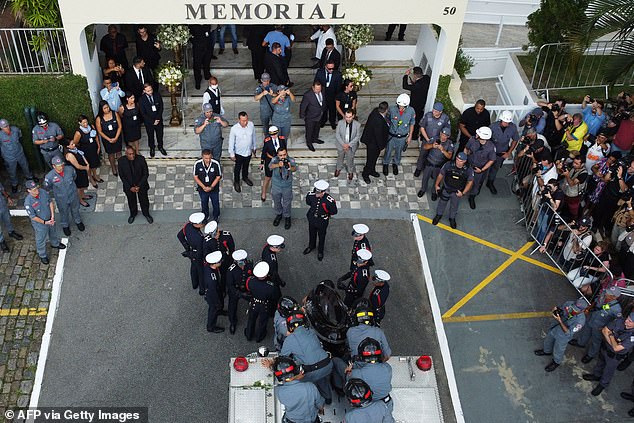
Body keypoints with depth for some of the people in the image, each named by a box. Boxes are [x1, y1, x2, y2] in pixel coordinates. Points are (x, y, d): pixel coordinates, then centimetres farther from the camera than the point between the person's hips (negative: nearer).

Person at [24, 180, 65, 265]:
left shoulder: (43, 192, -19)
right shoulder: (28, 202, -33)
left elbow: (51, 202, -5)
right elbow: (33, 216, -24)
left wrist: (52, 216, -13)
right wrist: (45, 222, -20)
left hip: (50, 219, 5)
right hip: (39, 224, -5)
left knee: (53, 232, 32)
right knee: (41, 240, 18)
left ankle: (55, 244, 62)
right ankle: (42, 255, 42)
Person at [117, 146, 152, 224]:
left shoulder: (141, 159, -23)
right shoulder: (121, 161, -20)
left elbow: (145, 174, -13)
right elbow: (122, 176, -10)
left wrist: (139, 186, -17)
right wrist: (130, 187, -15)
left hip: (141, 185, -1)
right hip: (128, 186, 1)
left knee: (144, 200, 20)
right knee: (131, 201, 23)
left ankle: (146, 214, 48)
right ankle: (133, 214, 52)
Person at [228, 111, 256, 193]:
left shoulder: (251, 125, -19)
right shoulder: (234, 129, -29)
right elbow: (231, 142, -16)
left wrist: (254, 148, 10)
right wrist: (232, 154, -8)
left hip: (249, 151, 4)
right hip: (239, 153, -3)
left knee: (246, 166, 29)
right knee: (238, 168, 20)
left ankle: (245, 177, 57)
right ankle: (236, 182, 44)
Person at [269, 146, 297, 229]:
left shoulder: (291, 160, -21)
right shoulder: (275, 159, -21)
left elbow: (295, 168, -37)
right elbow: (270, 166, -41)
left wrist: (291, 168, -63)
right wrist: (278, 165, -63)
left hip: (287, 187, -1)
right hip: (276, 186, 1)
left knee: (287, 203, 18)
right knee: (277, 202, 24)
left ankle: (287, 217, 44)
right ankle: (278, 214, 51)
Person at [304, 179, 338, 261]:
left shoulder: (330, 201, -35)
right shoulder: (311, 195, -26)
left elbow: (333, 212, -16)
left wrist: (325, 214, -5)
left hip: (322, 222, -3)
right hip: (312, 219, 3)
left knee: (321, 236, 23)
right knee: (311, 234, 29)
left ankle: (320, 251, 50)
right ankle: (311, 246, 59)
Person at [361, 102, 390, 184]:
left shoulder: (376, 110, -15)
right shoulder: (378, 121, -41)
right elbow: (378, 135, -29)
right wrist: (381, 146, -15)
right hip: (373, 142, -9)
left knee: (375, 156, 30)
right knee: (371, 159, 14)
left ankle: (372, 170, 53)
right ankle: (365, 174, 37)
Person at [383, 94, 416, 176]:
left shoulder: (411, 111, -22)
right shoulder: (392, 109, -25)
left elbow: (412, 124, -4)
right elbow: (387, 120, -7)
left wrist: (410, 136, 1)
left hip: (403, 137, 1)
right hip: (391, 136, -1)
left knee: (398, 151, 24)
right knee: (388, 151, 19)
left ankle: (396, 164, 51)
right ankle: (386, 164, 47)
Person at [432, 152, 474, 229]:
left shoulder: (468, 170, -23)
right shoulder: (448, 165, -25)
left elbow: (470, 182, -8)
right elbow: (441, 174, -9)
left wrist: (463, 193, -12)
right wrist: (436, 185, 1)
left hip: (457, 192, 0)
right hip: (446, 189, 0)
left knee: (454, 205, 23)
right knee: (442, 202, 23)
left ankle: (452, 218, 50)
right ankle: (439, 215, 51)